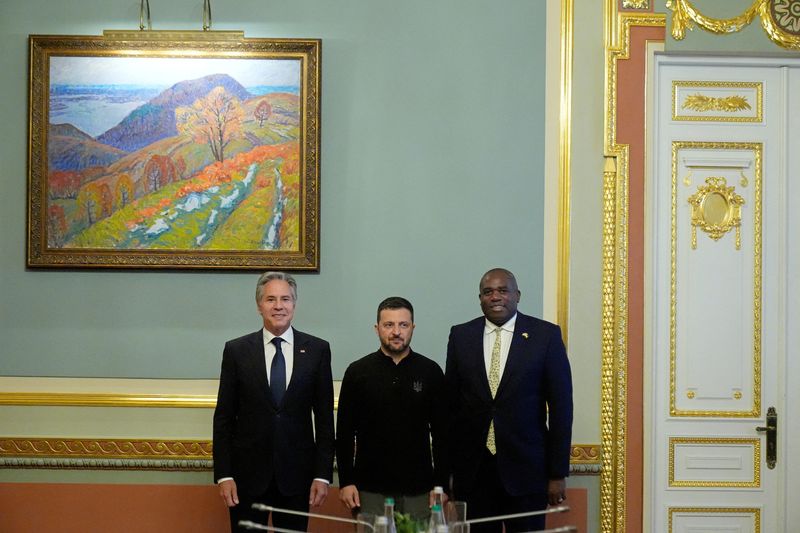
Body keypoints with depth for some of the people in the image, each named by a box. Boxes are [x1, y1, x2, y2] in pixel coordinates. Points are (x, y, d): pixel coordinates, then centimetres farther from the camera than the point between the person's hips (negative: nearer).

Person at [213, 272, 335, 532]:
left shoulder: (317, 350, 2)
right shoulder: (236, 350, 2)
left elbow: (324, 417, 3)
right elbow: (224, 418, 2)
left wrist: (323, 474, -2)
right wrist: (223, 475, -4)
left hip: (297, 473, 0)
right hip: (248, 472, 0)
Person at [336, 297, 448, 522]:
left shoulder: (431, 372, 3)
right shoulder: (357, 372, 2)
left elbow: (441, 432, 5)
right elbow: (345, 432, 4)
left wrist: (441, 484, 0)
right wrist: (345, 482, -2)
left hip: (418, 488, 0)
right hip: (370, 487, 0)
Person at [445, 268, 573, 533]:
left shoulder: (546, 335, -1)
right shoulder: (461, 336, 6)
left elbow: (560, 406, -1)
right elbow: (451, 403, 9)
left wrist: (558, 473, -4)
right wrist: (449, 465, 7)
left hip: (526, 469, -2)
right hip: (472, 469, 2)